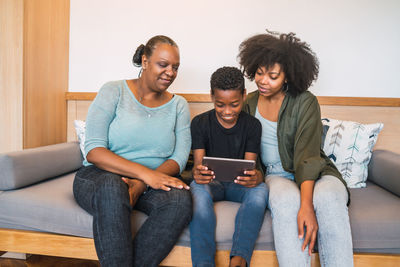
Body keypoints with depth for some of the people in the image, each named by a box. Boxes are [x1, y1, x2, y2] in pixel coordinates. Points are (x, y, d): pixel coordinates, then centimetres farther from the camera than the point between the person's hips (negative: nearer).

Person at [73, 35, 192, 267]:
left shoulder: (179, 106, 9)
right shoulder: (114, 92, 0)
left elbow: (179, 159, -1)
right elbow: (94, 151, -11)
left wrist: (140, 185, -20)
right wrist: (145, 172, -25)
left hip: (149, 184, 3)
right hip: (99, 177, -2)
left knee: (181, 200, -30)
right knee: (113, 189, -38)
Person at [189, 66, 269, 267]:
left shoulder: (252, 125, 1)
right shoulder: (200, 123, -1)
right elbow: (198, 164, -8)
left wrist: (256, 177, -33)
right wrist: (198, 173, -35)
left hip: (238, 184, 1)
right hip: (211, 181, 0)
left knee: (260, 190, -32)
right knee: (198, 189, -35)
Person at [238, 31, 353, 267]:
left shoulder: (305, 102, -8)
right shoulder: (249, 103, 6)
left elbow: (307, 155, -19)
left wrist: (307, 205, -32)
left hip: (311, 174, -1)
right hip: (274, 175, 2)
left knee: (329, 198, -36)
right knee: (286, 200, -34)